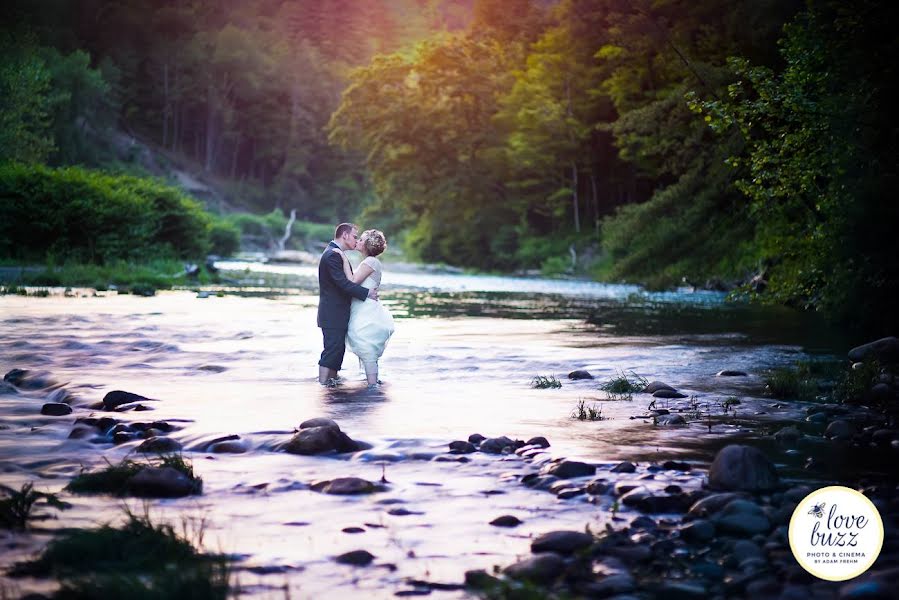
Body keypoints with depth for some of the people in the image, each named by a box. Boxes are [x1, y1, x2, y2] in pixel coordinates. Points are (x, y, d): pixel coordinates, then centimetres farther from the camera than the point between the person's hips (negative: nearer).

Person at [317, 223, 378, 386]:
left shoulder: (336, 253, 17)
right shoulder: (332, 255, -17)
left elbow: (347, 280, 19)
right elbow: (344, 283, -24)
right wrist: (367, 293, -19)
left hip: (337, 314, 10)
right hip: (333, 315, -10)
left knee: (337, 350, 14)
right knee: (331, 352, -9)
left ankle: (332, 381, 20)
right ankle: (322, 385, -7)